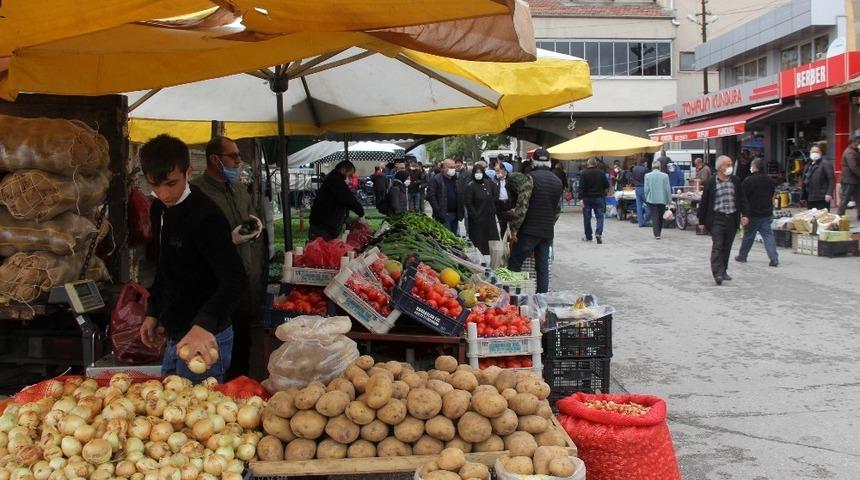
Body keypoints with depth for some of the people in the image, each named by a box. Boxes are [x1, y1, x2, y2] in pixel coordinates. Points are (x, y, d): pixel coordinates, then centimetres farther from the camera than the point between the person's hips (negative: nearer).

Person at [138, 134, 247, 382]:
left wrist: (203, 325, -46)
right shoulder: (159, 210, 6)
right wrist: (153, 313, 16)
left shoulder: (205, 217, -22)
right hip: (175, 334, 9)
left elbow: (235, 279, -33)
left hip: (206, 339, -9)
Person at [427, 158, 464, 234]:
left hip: (455, 214, 6)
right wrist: (438, 211, -17)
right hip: (443, 215, -6)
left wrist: (460, 213, 9)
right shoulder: (436, 180, -5)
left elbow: (459, 196, 19)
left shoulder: (456, 179, 14)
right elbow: (430, 196, -11)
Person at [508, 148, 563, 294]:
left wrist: (514, 229, -12)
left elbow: (522, 205, -16)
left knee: (514, 265, 0)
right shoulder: (557, 181, 11)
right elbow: (558, 209, 16)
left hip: (529, 231, -6)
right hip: (548, 232, 6)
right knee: (543, 268, 10)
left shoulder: (531, 177, -10)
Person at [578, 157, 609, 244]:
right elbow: (607, 185, 4)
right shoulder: (601, 173, 0)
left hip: (587, 198, -1)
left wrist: (581, 199, -15)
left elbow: (581, 187, -14)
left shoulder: (584, 173, -8)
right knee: (599, 216, 4)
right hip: (599, 198, 1)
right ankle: (598, 233, -17)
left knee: (587, 218, 8)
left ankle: (588, 236, 15)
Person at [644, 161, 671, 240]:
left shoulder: (647, 175, -5)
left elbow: (646, 189, -2)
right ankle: (659, 232, 28)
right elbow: (668, 189, -2)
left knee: (654, 216, 0)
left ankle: (657, 234, -8)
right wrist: (669, 200, 6)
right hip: (662, 199, 1)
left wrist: (646, 199, 9)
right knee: (660, 217, 16)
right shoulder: (665, 176, -4)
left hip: (652, 199, -1)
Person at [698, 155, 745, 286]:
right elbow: (703, 202, 1)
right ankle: (718, 273, -16)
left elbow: (741, 199, 13)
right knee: (717, 246, -11)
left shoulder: (736, 181, 8)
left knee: (727, 247, 10)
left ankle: (723, 271, 21)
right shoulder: (711, 183, -2)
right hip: (717, 218, -4)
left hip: (732, 218, 4)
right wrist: (701, 221, 1)